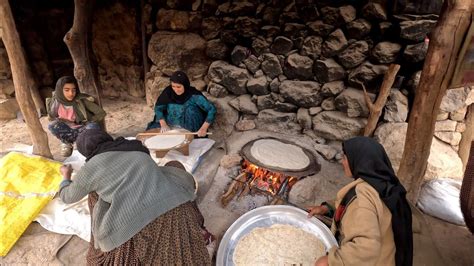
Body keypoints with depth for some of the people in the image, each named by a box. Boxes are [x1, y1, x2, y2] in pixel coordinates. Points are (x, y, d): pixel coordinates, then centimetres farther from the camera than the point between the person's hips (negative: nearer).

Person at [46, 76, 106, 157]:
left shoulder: (82, 100, -22)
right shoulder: (54, 103, -13)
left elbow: (101, 113, -18)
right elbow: (52, 118, 4)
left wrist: (88, 123, -21)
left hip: (84, 129, -2)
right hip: (68, 129, 2)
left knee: (93, 127, -35)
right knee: (52, 126, -27)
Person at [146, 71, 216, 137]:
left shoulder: (194, 95, -22)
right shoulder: (169, 91, -12)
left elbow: (212, 109, -26)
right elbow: (158, 107, -3)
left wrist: (204, 128, -36)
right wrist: (163, 124, -19)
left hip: (188, 129, -2)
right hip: (170, 125, 3)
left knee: (190, 109, -28)